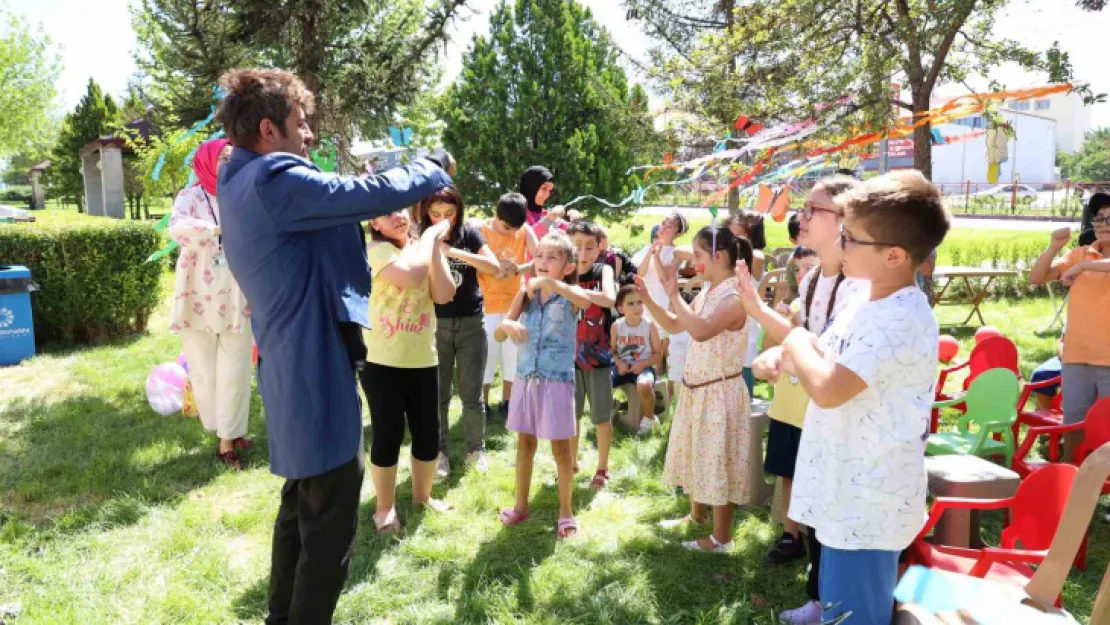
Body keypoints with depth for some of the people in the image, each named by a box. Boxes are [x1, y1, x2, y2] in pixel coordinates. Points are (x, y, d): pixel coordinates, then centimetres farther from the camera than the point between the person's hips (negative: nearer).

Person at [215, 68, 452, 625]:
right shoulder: (273, 180, -19)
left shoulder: (243, 185, 12)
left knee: (302, 505, 24)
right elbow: (374, 195, -21)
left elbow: (332, 206, 22)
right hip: (316, 373, -11)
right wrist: (433, 168, -3)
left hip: (293, 369, 11)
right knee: (330, 522, 0)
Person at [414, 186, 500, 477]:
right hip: (436, 324, 0)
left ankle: (476, 448, 23)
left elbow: (495, 268, -12)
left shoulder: (469, 233, 0)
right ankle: (438, 451, 20)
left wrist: (453, 251, -21)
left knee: (471, 394, 6)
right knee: (438, 394, 5)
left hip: (471, 322, 0)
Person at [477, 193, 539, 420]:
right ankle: (483, 403, 16)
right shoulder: (481, 230, -9)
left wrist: (519, 268, -33)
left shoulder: (525, 231, -5)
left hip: (516, 303, 2)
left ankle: (507, 402, 24)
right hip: (488, 305, -2)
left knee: (513, 354, 10)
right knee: (487, 355, 1)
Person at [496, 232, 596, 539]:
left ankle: (566, 511, 21)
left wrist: (551, 283, -39)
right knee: (525, 444, 15)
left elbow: (586, 300, -34)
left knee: (560, 448, 5)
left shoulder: (569, 293, -8)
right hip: (526, 378, 4)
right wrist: (507, 325, -19)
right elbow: (498, 335, 3)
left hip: (557, 380, -4)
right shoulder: (525, 294, 3)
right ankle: (521, 506, 30)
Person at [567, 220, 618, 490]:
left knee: (601, 417, 9)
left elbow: (609, 298, -28)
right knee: (570, 414, 14)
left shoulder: (603, 270, -8)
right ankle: (571, 463, 33)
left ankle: (602, 469, 26)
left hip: (599, 356, -2)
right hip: (570, 356, 2)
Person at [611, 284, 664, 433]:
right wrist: (619, 363, -16)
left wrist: (642, 364, -19)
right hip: (623, 366, 3)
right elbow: (613, 351, 4)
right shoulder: (616, 326, -2)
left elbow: (658, 354, -4)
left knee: (644, 385, -38)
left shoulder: (649, 326, -8)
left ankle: (649, 418, -7)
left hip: (643, 367, -3)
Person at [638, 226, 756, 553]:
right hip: (695, 388, 9)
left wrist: (674, 295, -30)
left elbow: (701, 330, -37)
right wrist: (647, 298, 4)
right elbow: (674, 325, 15)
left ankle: (721, 536, 16)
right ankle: (697, 514, 42)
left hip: (720, 391, -9)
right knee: (696, 454, 22)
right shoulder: (705, 292, 8)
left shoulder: (733, 297, -21)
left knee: (718, 460, 2)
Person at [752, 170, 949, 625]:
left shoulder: (903, 319, -25)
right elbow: (820, 360, 18)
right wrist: (781, 356, -3)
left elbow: (828, 388, -35)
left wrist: (797, 343, -16)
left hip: (868, 502, -10)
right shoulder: (867, 304, 6)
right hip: (846, 491, 10)